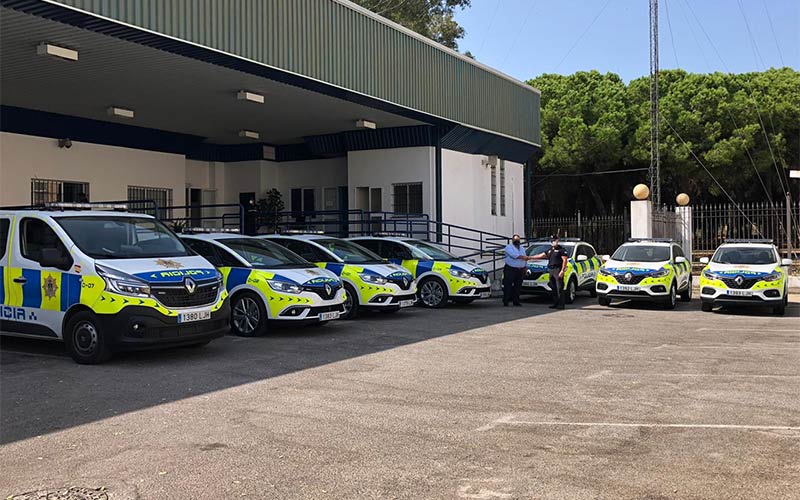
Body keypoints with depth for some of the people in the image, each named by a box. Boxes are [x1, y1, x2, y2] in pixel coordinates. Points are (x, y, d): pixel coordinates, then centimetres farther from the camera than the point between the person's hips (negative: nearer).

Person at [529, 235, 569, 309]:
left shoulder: (561, 249, -3)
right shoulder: (550, 250, 20)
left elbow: (565, 260, -9)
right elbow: (540, 255, 24)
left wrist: (562, 271, -18)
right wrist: (529, 257, 22)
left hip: (558, 270, -8)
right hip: (551, 270, 8)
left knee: (559, 288, -10)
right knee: (553, 288, 8)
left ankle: (561, 304, -10)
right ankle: (555, 303, 12)